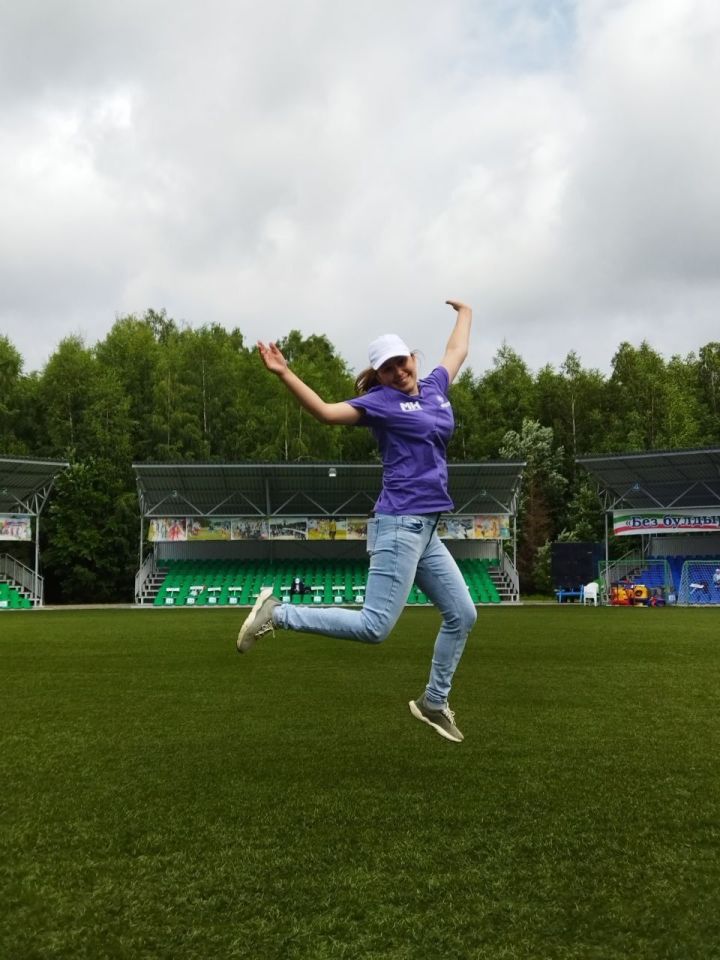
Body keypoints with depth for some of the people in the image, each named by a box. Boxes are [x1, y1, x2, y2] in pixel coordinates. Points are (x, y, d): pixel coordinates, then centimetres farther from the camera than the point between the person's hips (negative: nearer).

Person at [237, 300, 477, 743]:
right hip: (400, 525, -8)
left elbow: (457, 351, 35)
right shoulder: (382, 401, -4)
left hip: (426, 529, 8)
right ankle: (278, 613, -6)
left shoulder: (434, 387, 16)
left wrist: (465, 313, 49)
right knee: (375, 626, -14)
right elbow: (329, 411, -17)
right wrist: (286, 375, -26)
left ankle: (434, 702, 25)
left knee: (462, 614, 11)